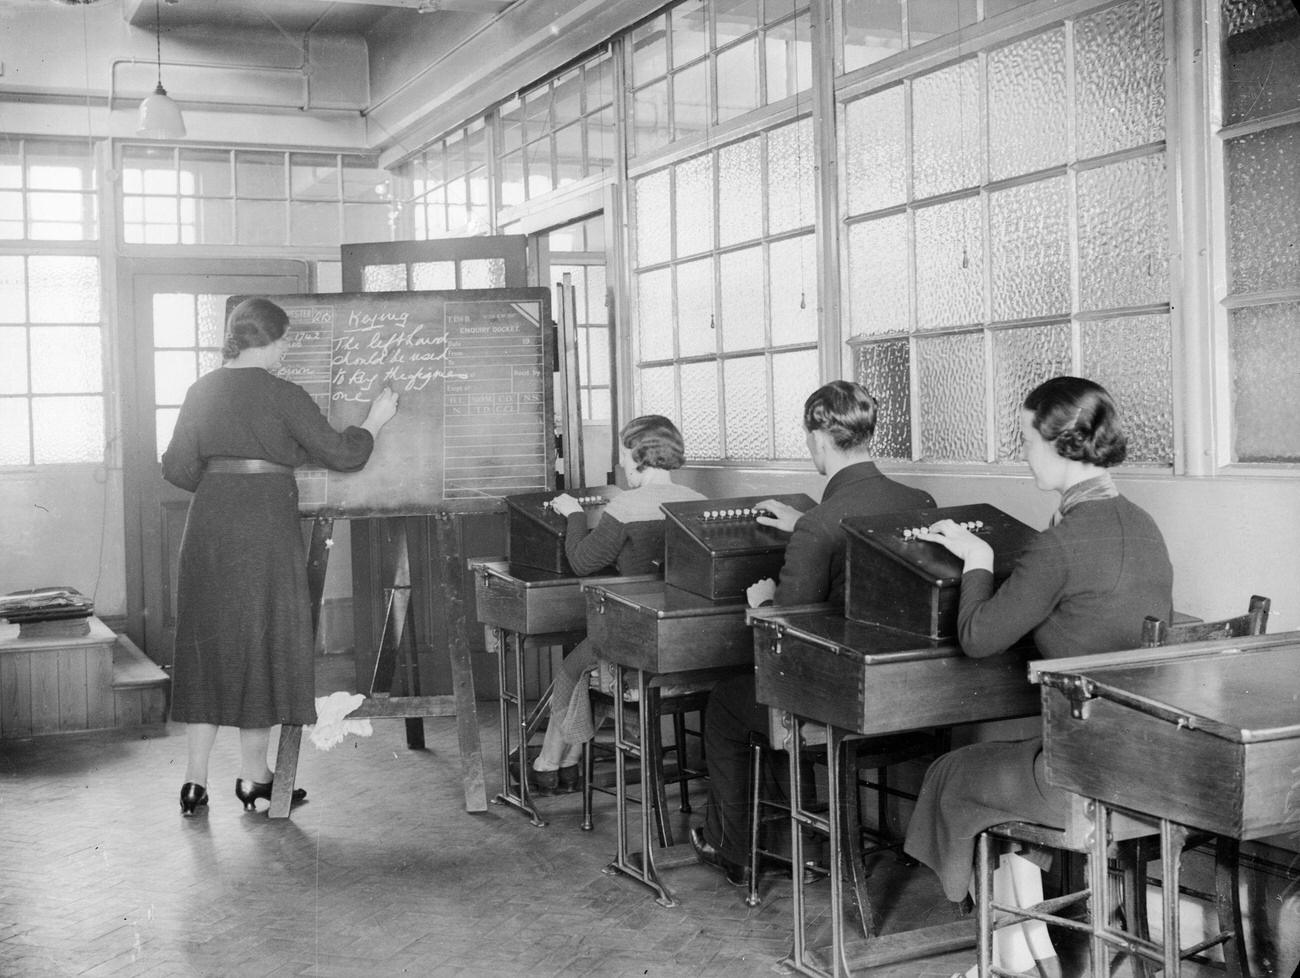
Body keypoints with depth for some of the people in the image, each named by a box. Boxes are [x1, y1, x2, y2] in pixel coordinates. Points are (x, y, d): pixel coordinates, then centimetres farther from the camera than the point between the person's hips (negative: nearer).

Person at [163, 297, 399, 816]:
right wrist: (375, 421, 10)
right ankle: (252, 776, 13)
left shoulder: (201, 391, 8)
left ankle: (196, 779, 12)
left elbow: (177, 469, 9)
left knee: (208, 644, 11)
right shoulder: (283, 396, -8)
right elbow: (340, 453, -6)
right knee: (262, 641, 5)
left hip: (208, 523, 5)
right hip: (265, 525, -5)